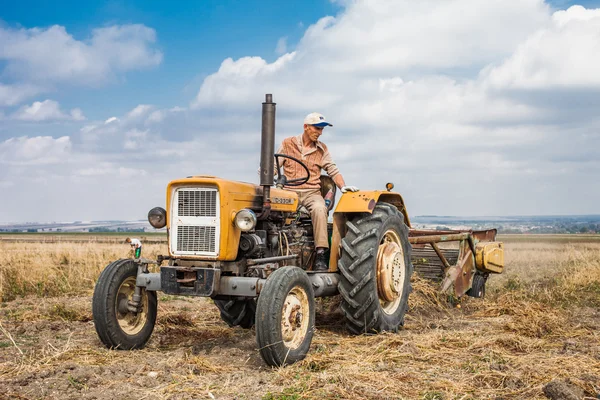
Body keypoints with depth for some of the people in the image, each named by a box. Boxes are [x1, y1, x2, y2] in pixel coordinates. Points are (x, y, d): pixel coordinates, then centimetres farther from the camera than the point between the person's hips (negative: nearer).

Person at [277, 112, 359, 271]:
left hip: (312, 193, 1)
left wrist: (343, 186, -5)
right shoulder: (288, 144, 11)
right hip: (289, 192, -1)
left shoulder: (322, 149, 16)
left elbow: (333, 171, 14)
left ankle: (320, 254, -36)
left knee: (319, 208, -35)